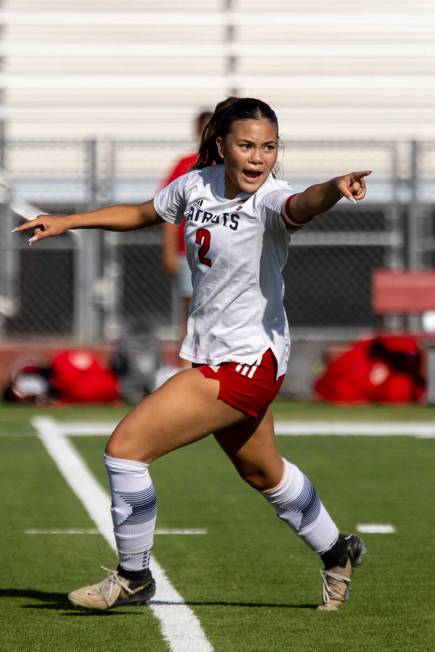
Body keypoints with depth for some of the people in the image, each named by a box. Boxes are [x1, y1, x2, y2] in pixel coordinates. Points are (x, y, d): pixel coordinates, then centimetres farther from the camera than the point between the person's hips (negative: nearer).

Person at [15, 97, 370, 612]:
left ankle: (132, 576, 7)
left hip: (246, 362, -8)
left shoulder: (268, 200, -21)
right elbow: (141, 214, 20)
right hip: (213, 354, 8)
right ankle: (337, 553, 50)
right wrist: (67, 222, 19)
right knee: (263, 474, 27)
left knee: (125, 447, -11)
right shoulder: (196, 184, 0)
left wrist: (334, 189, -67)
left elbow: (302, 205, -45)